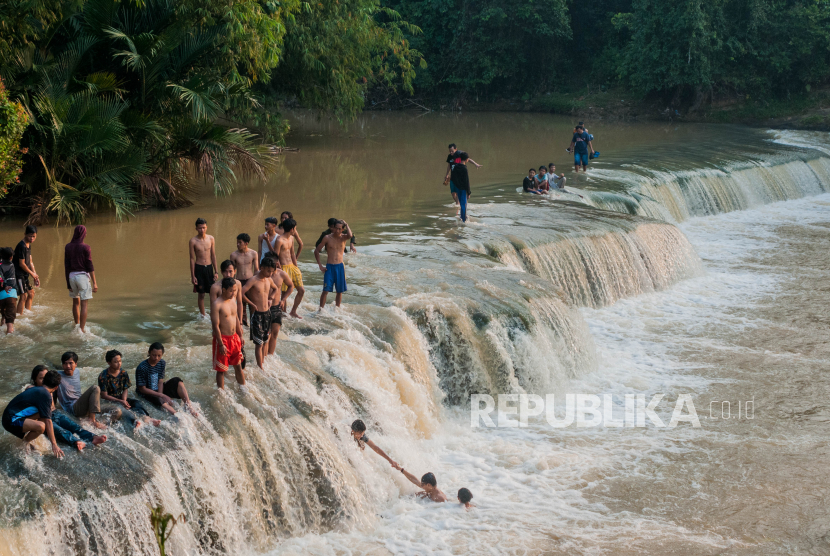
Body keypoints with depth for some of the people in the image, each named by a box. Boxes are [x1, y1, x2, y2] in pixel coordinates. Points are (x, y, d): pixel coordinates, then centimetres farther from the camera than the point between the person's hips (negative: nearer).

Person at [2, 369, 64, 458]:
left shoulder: (36, 389, 16)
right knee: (41, 426, -29)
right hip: (11, 420, -10)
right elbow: (48, 421, -15)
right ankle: (25, 443, -2)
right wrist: (54, 445, -13)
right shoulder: (46, 395, -12)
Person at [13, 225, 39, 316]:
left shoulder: (28, 245, 11)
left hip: (24, 275, 10)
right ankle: (19, 315, -10)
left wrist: (35, 275, 8)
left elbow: (30, 261, 15)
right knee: (23, 296, -12)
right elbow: (21, 264, -18)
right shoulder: (22, 246, -19)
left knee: (31, 293, 17)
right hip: (18, 274, -10)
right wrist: (32, 274, -7)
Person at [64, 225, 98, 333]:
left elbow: (66, 265, 3)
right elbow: (90, 266, -11)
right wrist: (94, 283, -8)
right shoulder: (86, 248, -10)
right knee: (84, 304, -2)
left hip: (72, 275, 5)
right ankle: (82, 329, -7)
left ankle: (77, 324, 31)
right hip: (83, 275, -5)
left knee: (76, 302, 20)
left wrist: (68, 282, 8)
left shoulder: (68, 247, 2)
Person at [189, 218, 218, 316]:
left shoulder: (211, 239, 0)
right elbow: (192, 259, -4)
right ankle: (203, 315, 15)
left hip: (209, 267, 2)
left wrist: (215, 272, 5)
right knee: (201, 294, 4)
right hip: (199, 268, -2)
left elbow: (213, 256, 6)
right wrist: (193, 276, -5)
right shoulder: (193, 241, -7)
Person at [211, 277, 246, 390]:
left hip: (234, 337, 7)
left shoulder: (233, 300, 6)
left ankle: (243, 389, 31)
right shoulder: (217, 304, -18)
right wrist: (221, 344, -20)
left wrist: (240, 336, 19)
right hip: (222, 338, -7)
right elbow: (216, 326, -19)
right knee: (221, 369, 3)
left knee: (238, 365, 18)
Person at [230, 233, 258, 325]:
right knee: (241, 303, 3)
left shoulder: (253, 254, -3)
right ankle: (243, 322, 15)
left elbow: (256, 270, 2)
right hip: (239, 281, 0)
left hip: (250, 280, 0)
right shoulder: (234, 255, -3)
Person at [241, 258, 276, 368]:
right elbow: (241, 293, -22)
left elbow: (274, 289, 27)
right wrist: (252, 304, -12)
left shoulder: (268, 280, 5)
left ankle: (262, 364, 23)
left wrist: (270, 299, 10)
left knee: (265, 341, 13)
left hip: (267, 313, 7)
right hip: (257, 314, -7)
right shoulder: (254, 280, -16)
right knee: (259, 343, -4)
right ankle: (260, 368, 0)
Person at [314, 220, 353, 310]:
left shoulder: (343, 237, 3)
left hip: (340, 266, 2)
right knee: (326, 290, -9)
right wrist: (320, 266, -1)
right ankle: (321, 310, -5)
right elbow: (316, 251, 5)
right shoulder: (327, 238, -1)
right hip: (329, 267, -2)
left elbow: (350, 235, -24)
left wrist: (346, 225, -9)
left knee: (340, 291, 9)